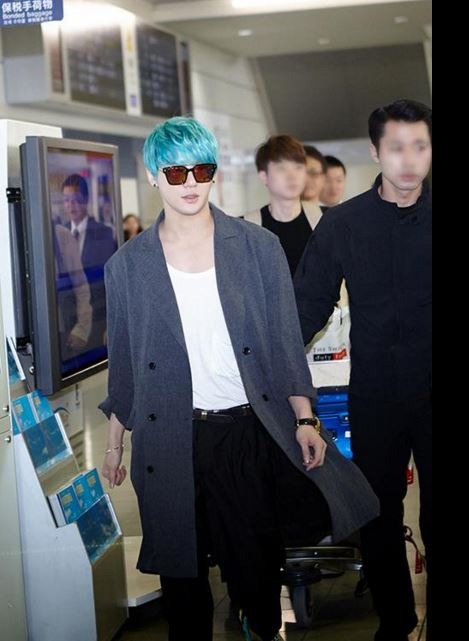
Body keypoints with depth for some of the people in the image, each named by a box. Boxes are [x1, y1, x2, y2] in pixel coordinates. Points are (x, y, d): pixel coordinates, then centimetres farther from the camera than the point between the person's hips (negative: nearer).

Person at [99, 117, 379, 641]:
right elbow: (122, 362, 8)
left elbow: (286, 342, 3)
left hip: (250, 431, 0)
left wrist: (304, 419, -2)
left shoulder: (259, 248, 0)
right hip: (169, 441, 1)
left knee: (257, 559, 8)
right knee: (181, 570, 8)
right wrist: (114, 445, 10)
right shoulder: (127, 265, 2)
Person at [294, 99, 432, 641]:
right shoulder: (344, 224, -2)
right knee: (379, 516, 13)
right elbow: (308, 306, 0)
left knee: (437, 515, 6)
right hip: (375, 395, 1)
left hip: (433, 395, -1)